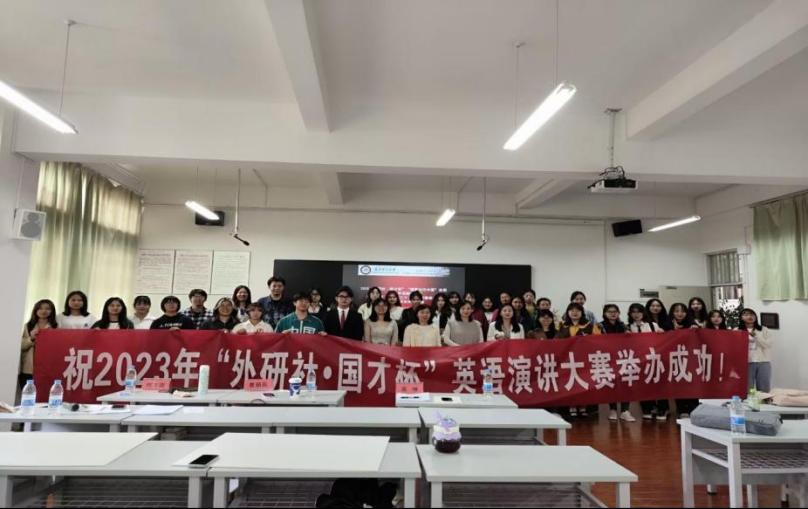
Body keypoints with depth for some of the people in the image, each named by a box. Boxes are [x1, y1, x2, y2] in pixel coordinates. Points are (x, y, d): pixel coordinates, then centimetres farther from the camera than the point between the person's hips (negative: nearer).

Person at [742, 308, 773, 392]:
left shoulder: (764, 330, 10)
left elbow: (768, 345, -2)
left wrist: (755, 336, -13)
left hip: (763, 362, 2)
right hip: (747, 363, -2)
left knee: (765, 390, 6)